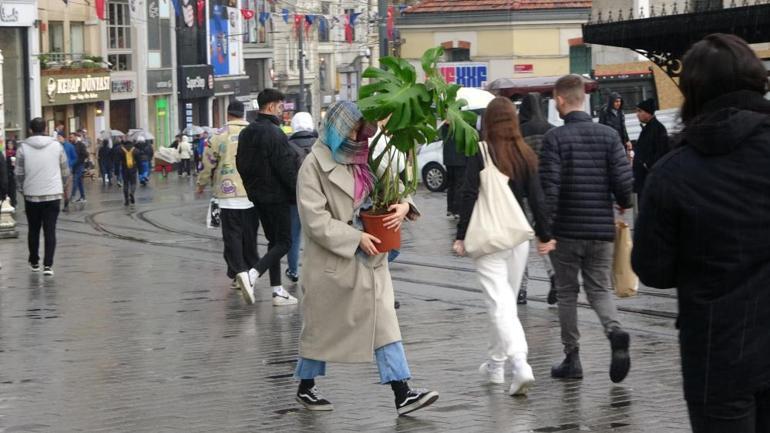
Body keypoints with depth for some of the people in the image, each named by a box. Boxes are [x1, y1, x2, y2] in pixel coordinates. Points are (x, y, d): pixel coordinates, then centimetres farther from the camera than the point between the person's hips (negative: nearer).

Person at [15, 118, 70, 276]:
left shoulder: (23, 148, -5)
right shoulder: (56, 146, -1)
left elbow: (19, 174, -2)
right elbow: (65, 172, 4)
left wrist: (23, 189, 15)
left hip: (31, 196, 0)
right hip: (53, 195, 0)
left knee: (33, 230, 15)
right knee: (50, 230, 1)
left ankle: (34, 262, 25)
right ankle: (48, 265, -8)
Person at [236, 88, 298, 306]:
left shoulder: (246, 133, 10)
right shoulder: (274, 133, -18)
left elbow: (240, 164, 17)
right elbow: (286, 169, -19)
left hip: (257, 196, 9)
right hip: (276, 196, -9)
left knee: (274, 241, 15)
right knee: (283, 243, -3)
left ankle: (277, 291, 14)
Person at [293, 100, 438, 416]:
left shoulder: (363, 159, 7)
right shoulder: (315, 165, -11)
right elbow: (315, 219, -17)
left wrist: (404, 206, -8)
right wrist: (356, 238, -20)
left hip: (369, 259, 5)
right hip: (331, 260, -5)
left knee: (384, 322, -2)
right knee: (321, 325, 9)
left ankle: (402, 394, -5)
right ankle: (305, 388, 28)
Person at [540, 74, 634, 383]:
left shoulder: (555, 138, -10)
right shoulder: (608, 135, 1)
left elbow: (548, 186, -16)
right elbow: (624, 180, -4)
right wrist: (623, 206, 16)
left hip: (566, 230, -3)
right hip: (602, 230, 3)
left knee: (567, 292, 10)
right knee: (599, 288, 13)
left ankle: (572, 358, 13)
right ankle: (615, 331, -16)